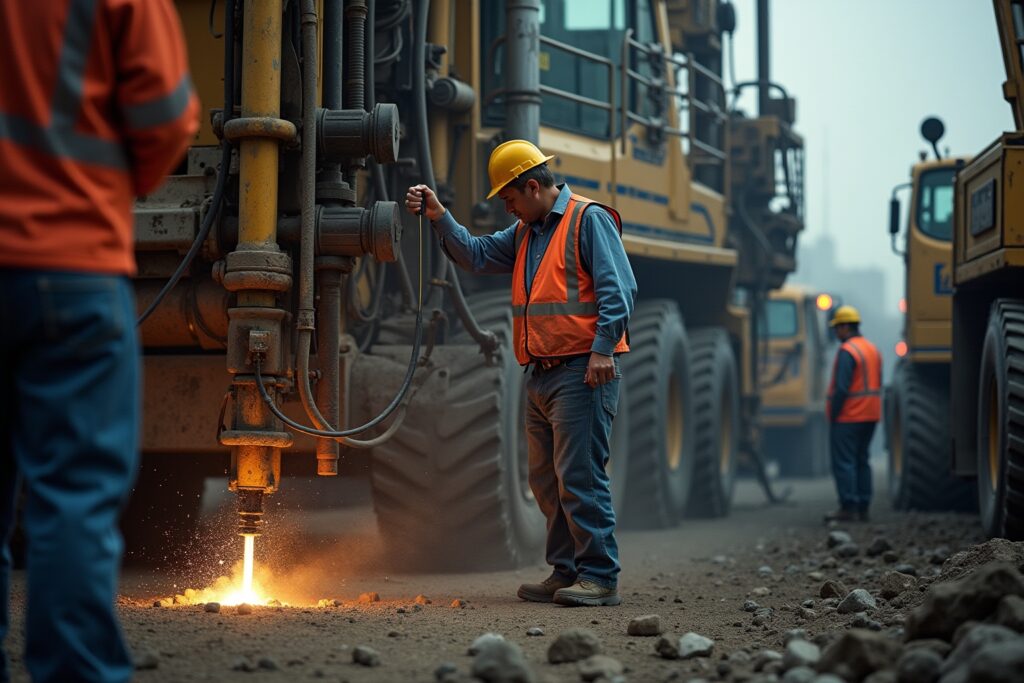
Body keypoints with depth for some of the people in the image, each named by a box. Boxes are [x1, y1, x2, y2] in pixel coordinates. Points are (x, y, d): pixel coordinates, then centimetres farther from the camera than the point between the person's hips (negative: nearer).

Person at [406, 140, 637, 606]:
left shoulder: (588, 219, -6)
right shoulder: (526, 233, 21)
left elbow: (618, 290, -13)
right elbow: (476, 255, 21)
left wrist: (603, 348, -20)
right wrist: (439, 218, 9)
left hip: (581, 373, -9)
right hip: (542, 375, 9)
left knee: (579, 475, -12)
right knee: (546, 479, 11)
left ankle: (600, 578, -10)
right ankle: (567, 572, 17)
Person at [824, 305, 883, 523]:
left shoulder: (847, 351, -15)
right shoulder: (872, 349, 13)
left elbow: (841, 387, -21)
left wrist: (833, 414, -13)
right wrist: (870, 410, 18)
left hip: (847, 416, -9)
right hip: (870, 415, 9)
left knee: (843, 461, -6)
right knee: (861, 460, 13)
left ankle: (849, 508, -10)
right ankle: (862, 508, 13)